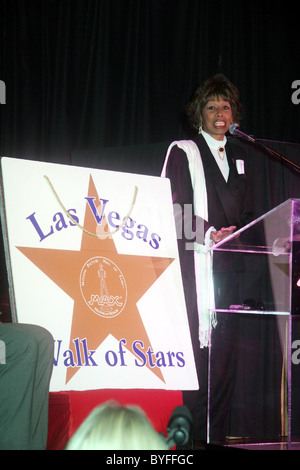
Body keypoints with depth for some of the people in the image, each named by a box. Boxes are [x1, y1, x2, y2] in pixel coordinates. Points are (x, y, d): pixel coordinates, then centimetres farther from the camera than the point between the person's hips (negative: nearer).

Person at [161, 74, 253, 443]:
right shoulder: (182, 151, 4)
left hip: (228, 263, 6)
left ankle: (218, 430, 6)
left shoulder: (237, 156, 22)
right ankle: (194, 432, -6)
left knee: (225, 343, 1)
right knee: (197, 344, -11)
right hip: (195, 263, -6)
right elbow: (172, 208, -5)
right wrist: (209, 233, -15)